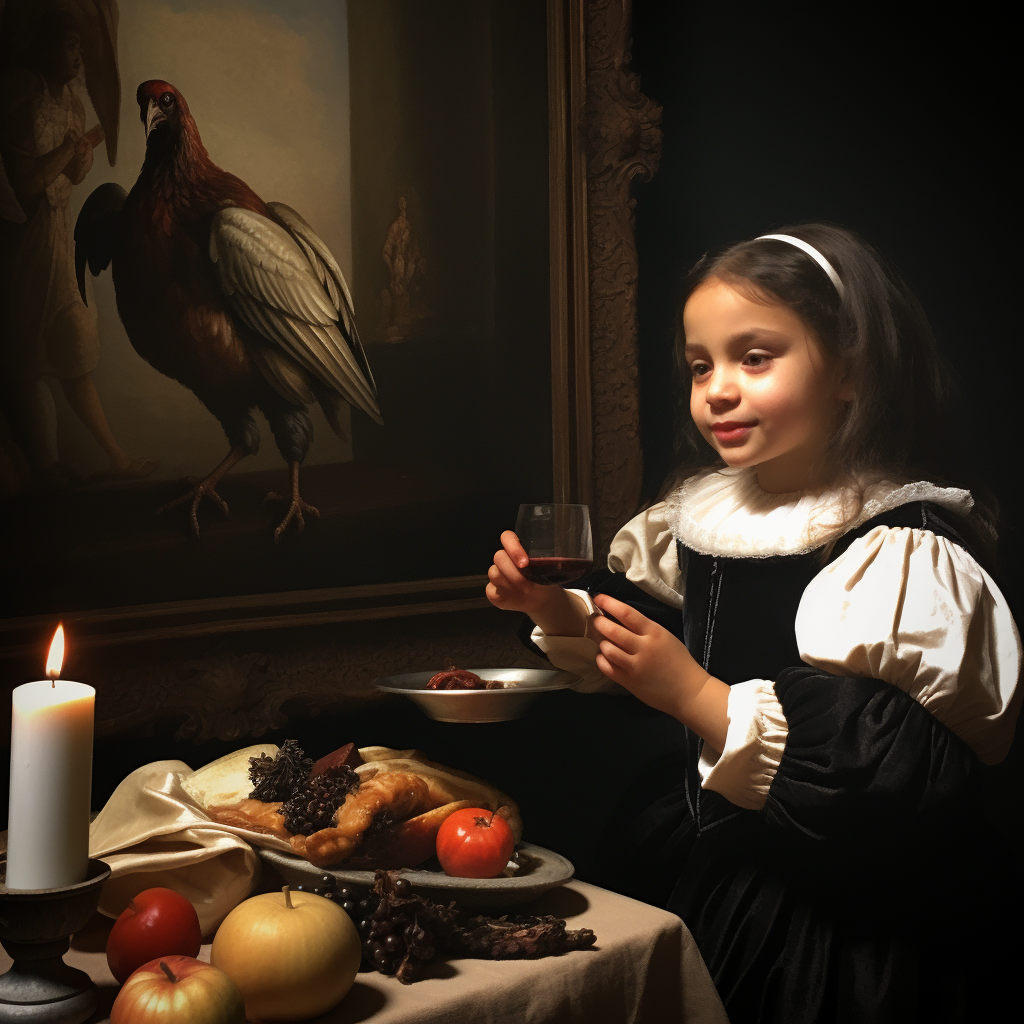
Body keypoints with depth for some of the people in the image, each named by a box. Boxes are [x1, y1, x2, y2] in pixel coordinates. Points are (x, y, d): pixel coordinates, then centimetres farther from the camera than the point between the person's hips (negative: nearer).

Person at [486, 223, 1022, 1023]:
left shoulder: (907, 557, -20)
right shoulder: (706, 510, 3)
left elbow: (886, 786, -28)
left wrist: (696, 695, -30)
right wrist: (552, 608, -1)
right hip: (700, 861, 7)